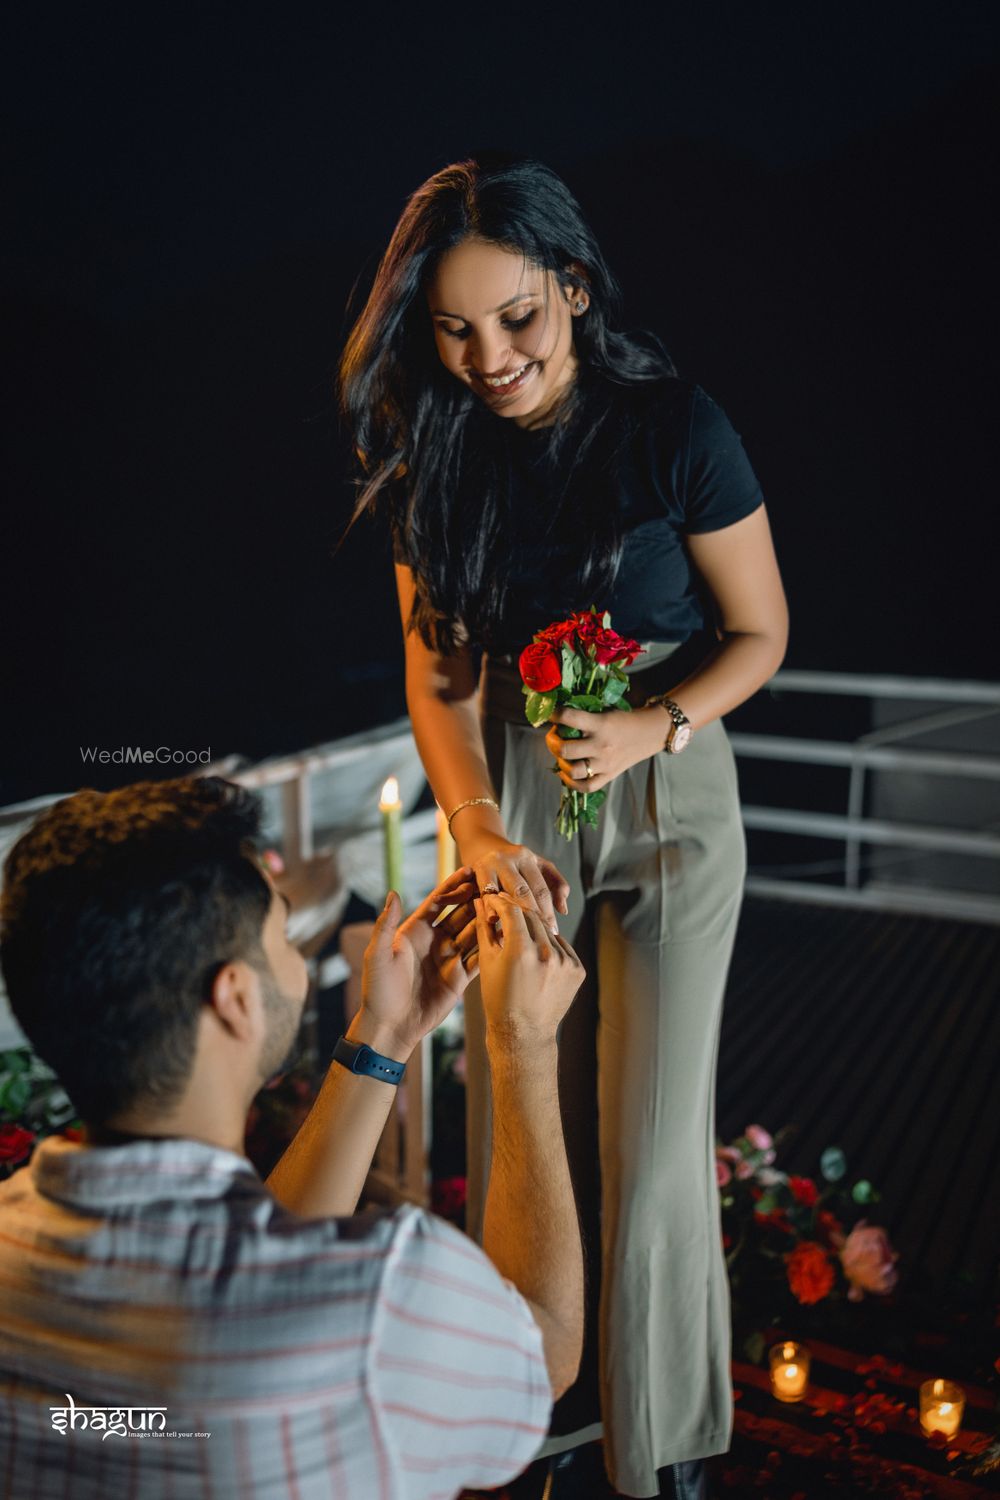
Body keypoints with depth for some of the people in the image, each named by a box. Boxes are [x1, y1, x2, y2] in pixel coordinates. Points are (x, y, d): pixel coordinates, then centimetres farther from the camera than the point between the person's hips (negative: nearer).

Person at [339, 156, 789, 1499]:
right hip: (511, 806, 3)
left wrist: (648, 728, -22)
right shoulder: (434, 454, -3)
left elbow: (761, 633, -4)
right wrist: (479, 828, -18)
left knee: (650, 1151, 1)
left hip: (666, 801, -3)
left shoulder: (675, 428, -14)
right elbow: (437, 674, -1)